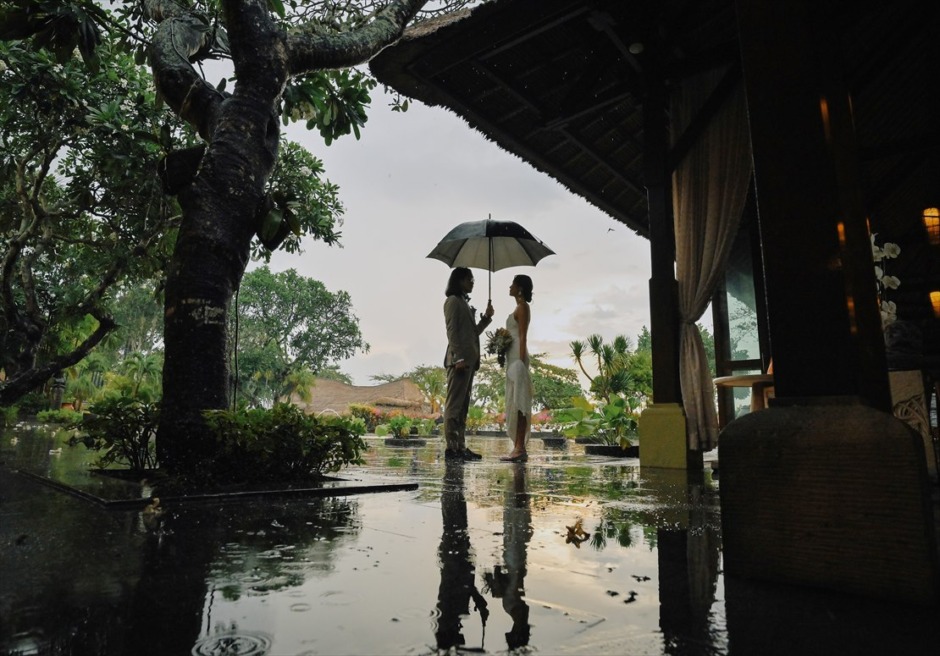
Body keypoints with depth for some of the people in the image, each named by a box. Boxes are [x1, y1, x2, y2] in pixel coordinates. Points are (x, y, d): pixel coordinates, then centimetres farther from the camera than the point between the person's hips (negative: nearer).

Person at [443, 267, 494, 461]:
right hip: (459, 359, -9)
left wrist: (486, 317, 10)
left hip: (469, 359, 9)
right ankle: (451, 447, -8)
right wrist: (458, 358, -20)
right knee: (454, 404, -9)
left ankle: (460, 446, 11)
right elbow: (452, 331, -12)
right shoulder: (453, 301, -2)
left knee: (463, 405, 8)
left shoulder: (464, 303, 24)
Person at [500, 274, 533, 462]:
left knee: (518, 402, -12)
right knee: (515, 402, 8)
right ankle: (519, 448, 11)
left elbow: (523, 337, -15)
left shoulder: (522, 307, -7)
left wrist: (521, 361, -20)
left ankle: (520, 449, -12)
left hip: (517, 357, -10)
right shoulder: (520, 307, 20)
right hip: (514, 357, 10)